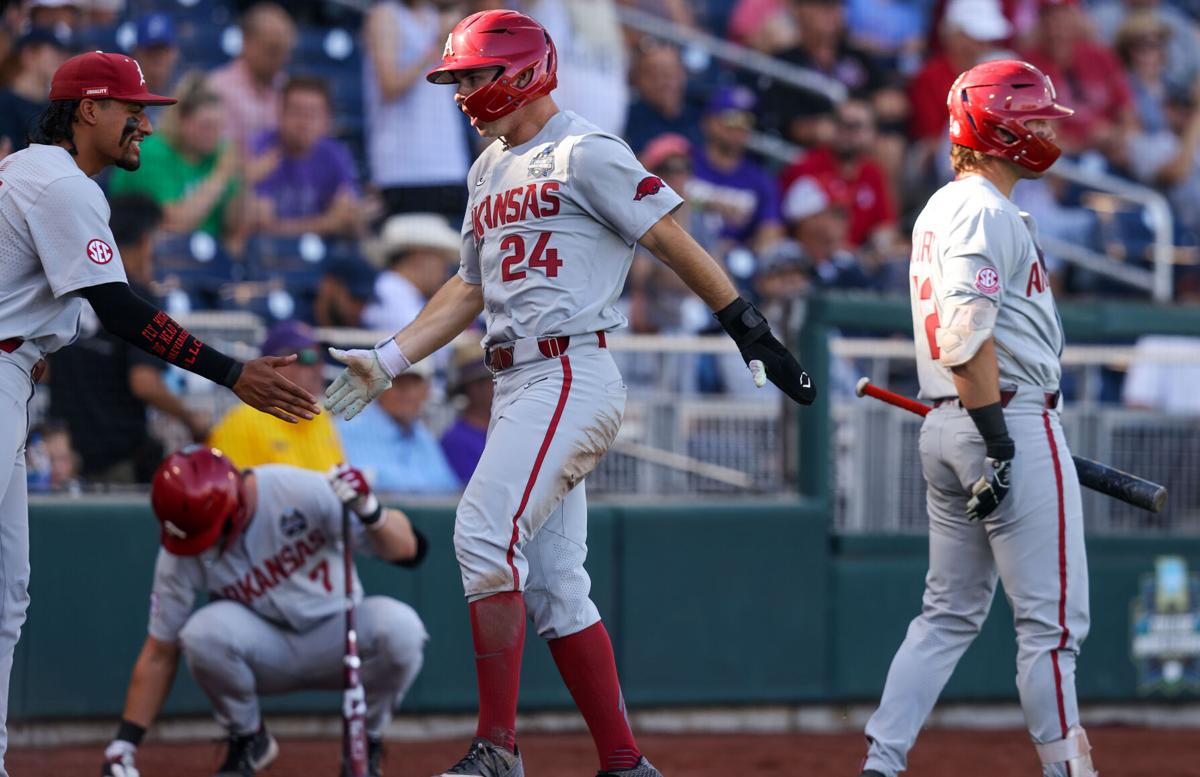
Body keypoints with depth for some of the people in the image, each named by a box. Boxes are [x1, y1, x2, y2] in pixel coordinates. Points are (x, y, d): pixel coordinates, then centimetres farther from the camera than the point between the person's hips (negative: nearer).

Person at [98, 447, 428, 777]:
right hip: (265, 653, 1)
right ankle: (246, 739, -2)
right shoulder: (180, 556, -17)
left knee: (399, 626, -33)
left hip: (334, 639, 0)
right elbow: (159, 655, -8)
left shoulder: (301, 492, -22)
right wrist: (124, 743, -12)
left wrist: (368, 511, -43)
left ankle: (368, 742, -3)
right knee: (202, 632, -32)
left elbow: (406, 548, -22)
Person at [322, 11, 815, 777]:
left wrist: (751, 330, -13)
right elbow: (471, 288, 26)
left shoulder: (585, 154, -6)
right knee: (552, 586, 6)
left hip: (572, 376, -9)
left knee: (486, 532, -20)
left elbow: (674, 243, -9)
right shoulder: (489, 172, 20)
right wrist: (386, 361, 18)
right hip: (517, 389, 9)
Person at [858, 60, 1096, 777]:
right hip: (1013, 418, -10)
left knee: (951, 612, 12)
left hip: (944, 427, 10)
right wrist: (999, 441, -23)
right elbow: (968, 333, -22)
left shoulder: (939, 210, 19)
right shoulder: (985, 211, -12)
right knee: (1052, 617, -6)